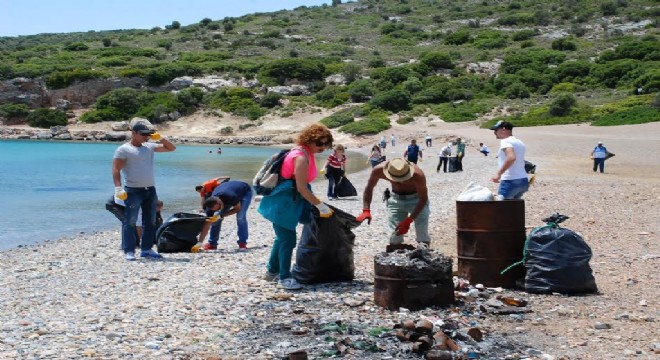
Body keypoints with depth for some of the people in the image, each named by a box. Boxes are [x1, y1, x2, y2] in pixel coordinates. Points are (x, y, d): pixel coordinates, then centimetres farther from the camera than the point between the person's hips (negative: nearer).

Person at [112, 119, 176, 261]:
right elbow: (116, 170, -10)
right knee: (130, 222, -6)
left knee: (150, 221, 10)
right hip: (133, 190, -7)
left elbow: (171, 148, 20)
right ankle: (129, 251, -2)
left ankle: (146, 249, 19)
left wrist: (161, 138, 6)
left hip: (150, 189, 7)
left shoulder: (149, 147, 13)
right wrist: (118, 187, -21)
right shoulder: (124, 150, -4)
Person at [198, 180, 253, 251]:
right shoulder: (211, 205, -29)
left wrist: (221, 215, -32)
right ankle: (212, 244, 4)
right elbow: (207, 224, -24)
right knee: (216, 218, -8)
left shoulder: (230, 197, -44)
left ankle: (242, 243, -12)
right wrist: (200, 243, -28)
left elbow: (238, 208, -24)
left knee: (240, 217, -22)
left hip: (245, 192, -4)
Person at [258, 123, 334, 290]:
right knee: (288, 239, -5)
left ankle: (272, 271, 32)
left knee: (283, 237, 20)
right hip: (283, 203, -10)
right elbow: (301, 188, -24)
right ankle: (285, 278, 4)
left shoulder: (305, 153, 9)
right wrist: (320, 206, -18)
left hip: (289, 201, 10)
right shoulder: (302, 157, -21)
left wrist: (316, 203, 15)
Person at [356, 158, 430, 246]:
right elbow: (369, 188, -8)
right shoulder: (379, 170, -28)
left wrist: (408, 220, -30)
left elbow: (423, 199, -23)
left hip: (417, 198, -2)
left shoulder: (418, 175, -36)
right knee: (394, 238, -3)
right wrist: (366, 210, -19)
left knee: (423, 238, -7)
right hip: (396, 199, 2)